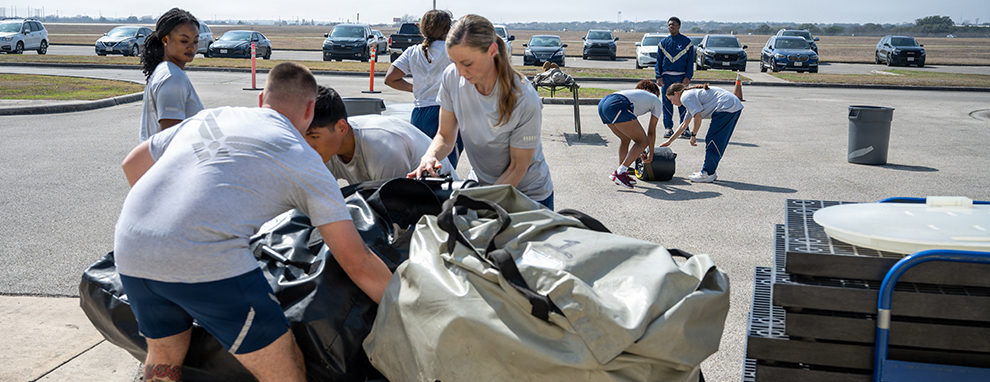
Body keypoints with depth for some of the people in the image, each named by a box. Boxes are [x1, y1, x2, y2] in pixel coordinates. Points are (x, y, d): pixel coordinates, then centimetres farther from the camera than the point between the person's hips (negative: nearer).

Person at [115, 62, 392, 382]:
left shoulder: (207, 117, 25)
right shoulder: (303, 159, 9)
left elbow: (132, 164, 37)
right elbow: (357, 263, 5)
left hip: (130, 248, 7)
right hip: (205, 257, -6)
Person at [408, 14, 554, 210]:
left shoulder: (525, 101, -29)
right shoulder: (451, 77, -16)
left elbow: (518, 167, -18)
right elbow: (446, 136, -5)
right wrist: (430, 156, -27)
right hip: (479, 184, 4)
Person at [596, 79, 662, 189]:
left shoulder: (637, 94, 42)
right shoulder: (656, 101, 24)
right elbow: (651, 132, 23)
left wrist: (637, 152, 52)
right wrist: (650, 153, 34)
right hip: (616, 107, -8)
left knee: (625, 139, 26)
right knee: (643, 141, 1)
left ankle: (622, 173, 20)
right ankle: (619, 173, -8)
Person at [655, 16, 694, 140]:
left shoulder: (686, 42, 4)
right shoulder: (663, 42, 10)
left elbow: (690, 61, 3)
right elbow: (659, 61, 10)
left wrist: (687, 77, -7)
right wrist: (658, 77, -1)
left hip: (681, 77, -2)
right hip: (666, 77, 2)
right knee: (667, 102, 2)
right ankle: (668, 128, 9)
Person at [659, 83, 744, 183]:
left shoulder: (685, 97, -5)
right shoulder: (691, 94, 27)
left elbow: (698, 118, -15)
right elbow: (684, 124, 34)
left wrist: (693, 135, -1)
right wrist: (670, 141, 37)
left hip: (727, 107, -10)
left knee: (712, 140, -4)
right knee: (718, 143, 14)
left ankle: (707, 174, -1)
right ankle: (709, 172, 20)